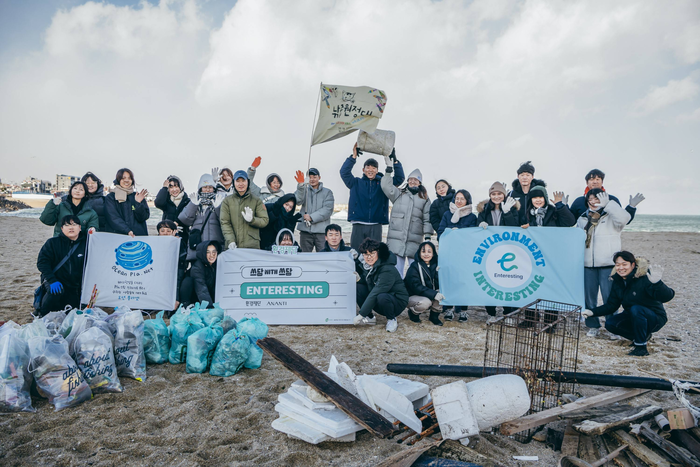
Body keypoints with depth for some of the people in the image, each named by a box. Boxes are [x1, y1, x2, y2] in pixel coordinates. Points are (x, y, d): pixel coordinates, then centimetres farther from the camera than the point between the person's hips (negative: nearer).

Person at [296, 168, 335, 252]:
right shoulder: (304, 190, 12)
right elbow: (298, 201, -9)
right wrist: (301, 186, -25)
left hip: (321, 230, -1)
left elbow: (328, 210, -3)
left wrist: (311, 217, -10)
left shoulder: (327, 192, 9)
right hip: (305, 230, 2)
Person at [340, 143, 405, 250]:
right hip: (358, 226, -1)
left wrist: (394, 161, -6)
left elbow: (399, 178, 4)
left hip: (376, 226, 1)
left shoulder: (383, 183, 13)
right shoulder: (356, 183, 11)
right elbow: (344, 172, -3)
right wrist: (353, 157, -11)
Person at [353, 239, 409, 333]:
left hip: (398, 302, -7)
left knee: (382, 297, -38)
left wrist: (361, 315, -28)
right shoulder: (370, 266, 0)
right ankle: (370, 317, 4)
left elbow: (375, 293, -29)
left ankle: (392, 320, -9)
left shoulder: (388, 270, -26)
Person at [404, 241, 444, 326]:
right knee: (425, 302, -36)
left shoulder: (435, 266, 1)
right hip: (412, 296, -5)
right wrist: (434, 294, -36)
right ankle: (413, 313, -1)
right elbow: (416, 287, -26)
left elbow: (438, 284, -4)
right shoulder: (414, 267, -15)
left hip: (430, 296, 5)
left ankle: (434, 316, 1)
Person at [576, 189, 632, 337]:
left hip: (608, 265, -5)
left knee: (609, 297, -3)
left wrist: (607, 204, -19)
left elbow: (624, 217, -23)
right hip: (588, 265, 5)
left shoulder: (611, 217, -1)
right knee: (589, 297, 8)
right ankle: (593, 326, 19)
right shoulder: (583, 218, 14)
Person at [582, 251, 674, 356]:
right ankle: (643, 336, 8)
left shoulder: (644, 277, -23)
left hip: (655, 319, -7)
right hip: (633, 317, 7)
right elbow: (611, 305, 2)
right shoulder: (617, 281, -2)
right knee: (610, 324, -12)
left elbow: (667, 297, -33)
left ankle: (641, 347, -20)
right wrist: (593, 312, -12)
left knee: (636, 309, -35)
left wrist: (657, 283, -54)